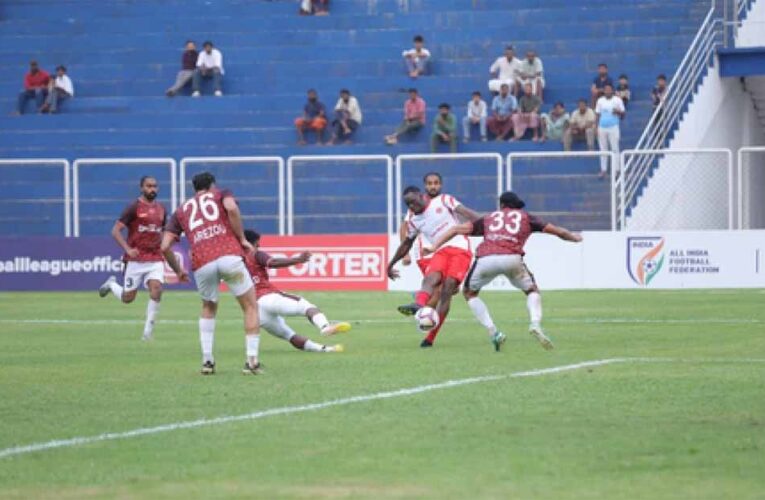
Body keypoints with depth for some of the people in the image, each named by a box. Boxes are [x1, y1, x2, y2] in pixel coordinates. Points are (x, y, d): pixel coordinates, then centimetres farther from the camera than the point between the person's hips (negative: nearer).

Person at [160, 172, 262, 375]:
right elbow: (231, 208, -5)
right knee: (251, 307, 11)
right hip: (229, 256, -3)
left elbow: (165, 245, 17)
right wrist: (242, 239, 3)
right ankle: (252, 361, 2)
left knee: (208, 310, 27)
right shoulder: (221, 194, 21)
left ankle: (207, 360, 17)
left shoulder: (181, 210, 28)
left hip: (202, 264, 3)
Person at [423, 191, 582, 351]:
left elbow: (457, 229, 24)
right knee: (532, 291, 24)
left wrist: (435, 247, 22)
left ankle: (492, 331, 9)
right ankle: (535, 324, -5)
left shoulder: (488, 218, 31)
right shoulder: (526, 217, 29)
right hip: (512, 258, 0)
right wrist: (573, 237, 56)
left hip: (485, 259, 0)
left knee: (470, 293, 25)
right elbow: (558, 231, 36)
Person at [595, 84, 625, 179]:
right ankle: (603, 170, 9)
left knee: (615, 149, -5)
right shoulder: (600, 101, 10)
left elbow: (623, 114, 4)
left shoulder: (617, 100, 2)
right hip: (602, 128, 3)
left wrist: (618, 112, -18)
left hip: (613, 128, -3)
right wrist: (596, 127, 6)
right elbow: (597, 115, 13)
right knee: (603, 149, 5)